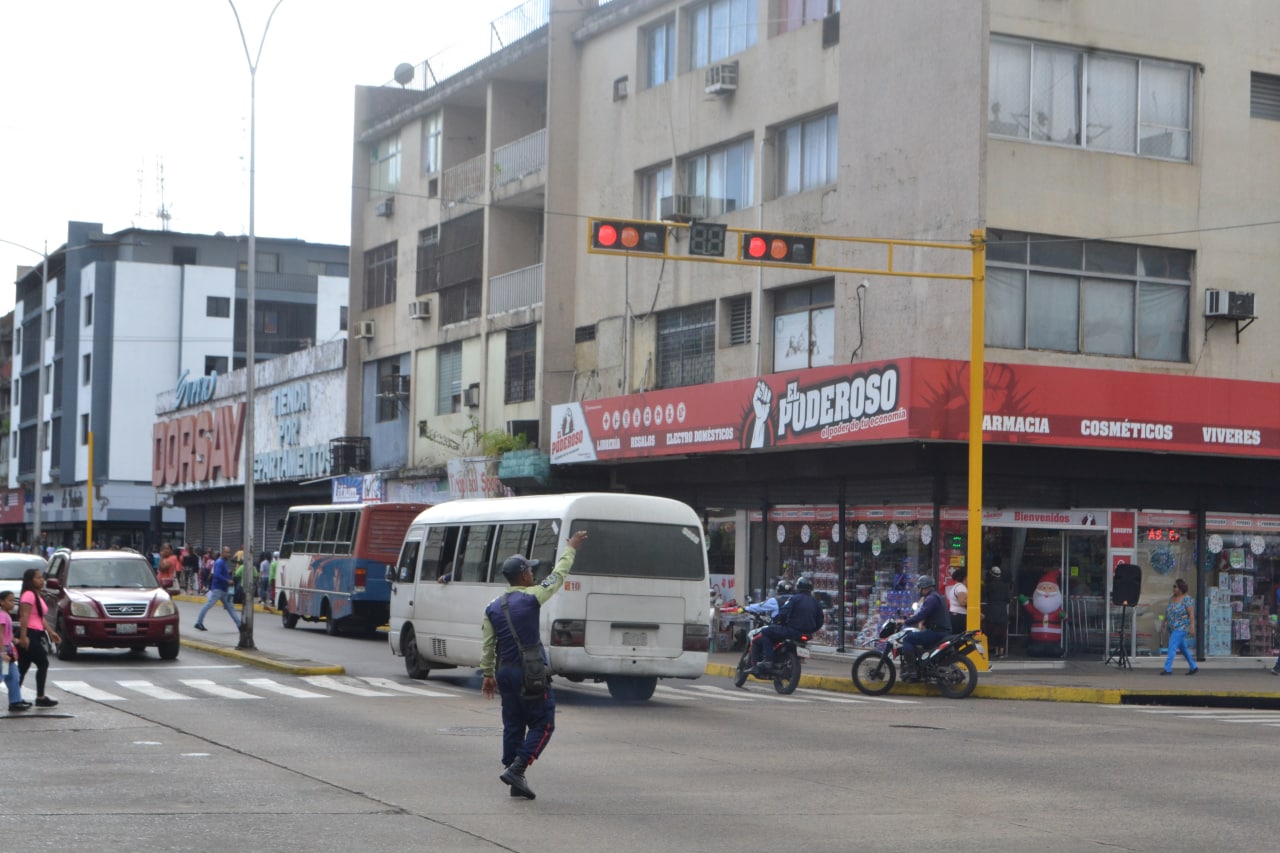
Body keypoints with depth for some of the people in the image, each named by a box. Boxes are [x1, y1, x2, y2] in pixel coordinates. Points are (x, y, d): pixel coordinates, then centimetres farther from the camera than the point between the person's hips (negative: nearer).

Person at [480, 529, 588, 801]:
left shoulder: (493, 607, 7)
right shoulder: (531, 598, -9)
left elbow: (487, 644, 8)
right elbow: (558, 575, 3)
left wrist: (488, 674, 16)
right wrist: (571, 548, 16)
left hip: (504, 672, 7)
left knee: (513, 725, 10)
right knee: (542, 724, 1)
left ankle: (516, 783, 11)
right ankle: (517, 769, -11)